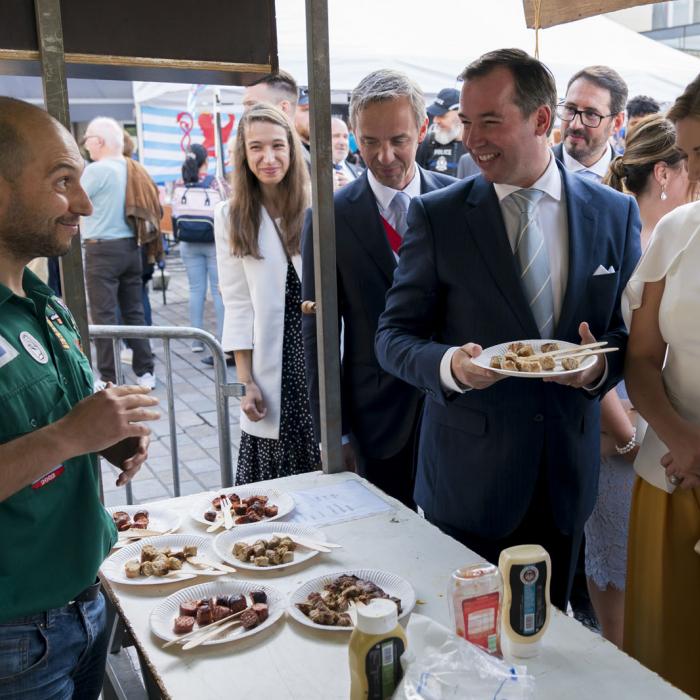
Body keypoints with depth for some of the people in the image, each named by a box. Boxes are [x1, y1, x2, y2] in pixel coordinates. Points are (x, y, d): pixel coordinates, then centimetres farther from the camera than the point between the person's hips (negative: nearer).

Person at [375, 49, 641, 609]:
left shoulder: (615, 214, 1)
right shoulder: (436, 216, -5)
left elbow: (632, 331, 7)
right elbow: (394, 336, -4)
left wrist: (602, 365, -15)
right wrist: (448, 364, -24)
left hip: (568, 473, 2)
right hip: (468, 474, -2)